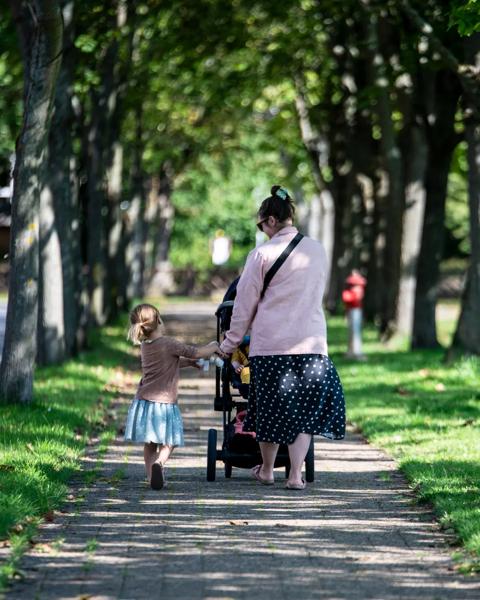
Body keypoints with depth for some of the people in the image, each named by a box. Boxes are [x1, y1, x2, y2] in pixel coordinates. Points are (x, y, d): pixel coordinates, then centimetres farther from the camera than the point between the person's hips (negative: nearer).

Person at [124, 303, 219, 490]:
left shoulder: (145, 346, 8)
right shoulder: (168, 344, -13)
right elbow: (198, 353, -9)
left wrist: (191, 362, 17)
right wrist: (214, 346, 7)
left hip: (143, 401, 5)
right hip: (164, 403, -5)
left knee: (149, 444, 15)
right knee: (168, 442, 5)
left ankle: (151, 475, 8)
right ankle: (159, 462, -22)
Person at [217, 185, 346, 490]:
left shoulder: (263, 254, -6)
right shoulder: (318, 250, 7)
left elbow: (245, 303, -1)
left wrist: (232, 341, 10)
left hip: (270, 342, -3)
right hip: (311, 341, 3)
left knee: (271, 407, 9)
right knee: (306, 407, 7)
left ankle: (267, 470, 24)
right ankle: (296, 474, -1)